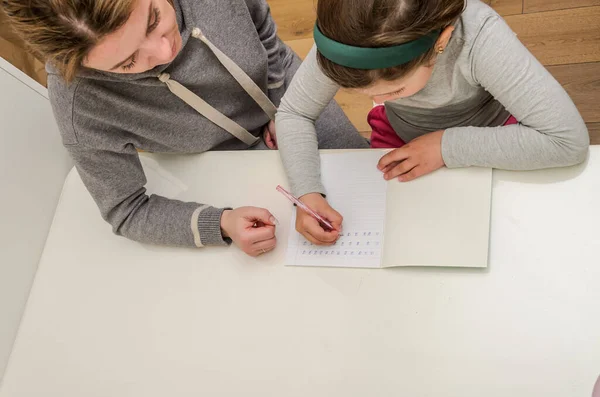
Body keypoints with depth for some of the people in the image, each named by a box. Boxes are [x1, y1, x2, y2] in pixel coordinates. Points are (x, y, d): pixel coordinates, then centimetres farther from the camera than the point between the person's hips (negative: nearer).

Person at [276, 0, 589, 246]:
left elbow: (570, 140, -38)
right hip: (401, 140, 2)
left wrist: (448, 145, -37)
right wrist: (307, 193, -34)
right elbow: (293, 114, -19)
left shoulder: (479, 37, -39)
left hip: (487, 141, -2)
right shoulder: (345, 40, -31)